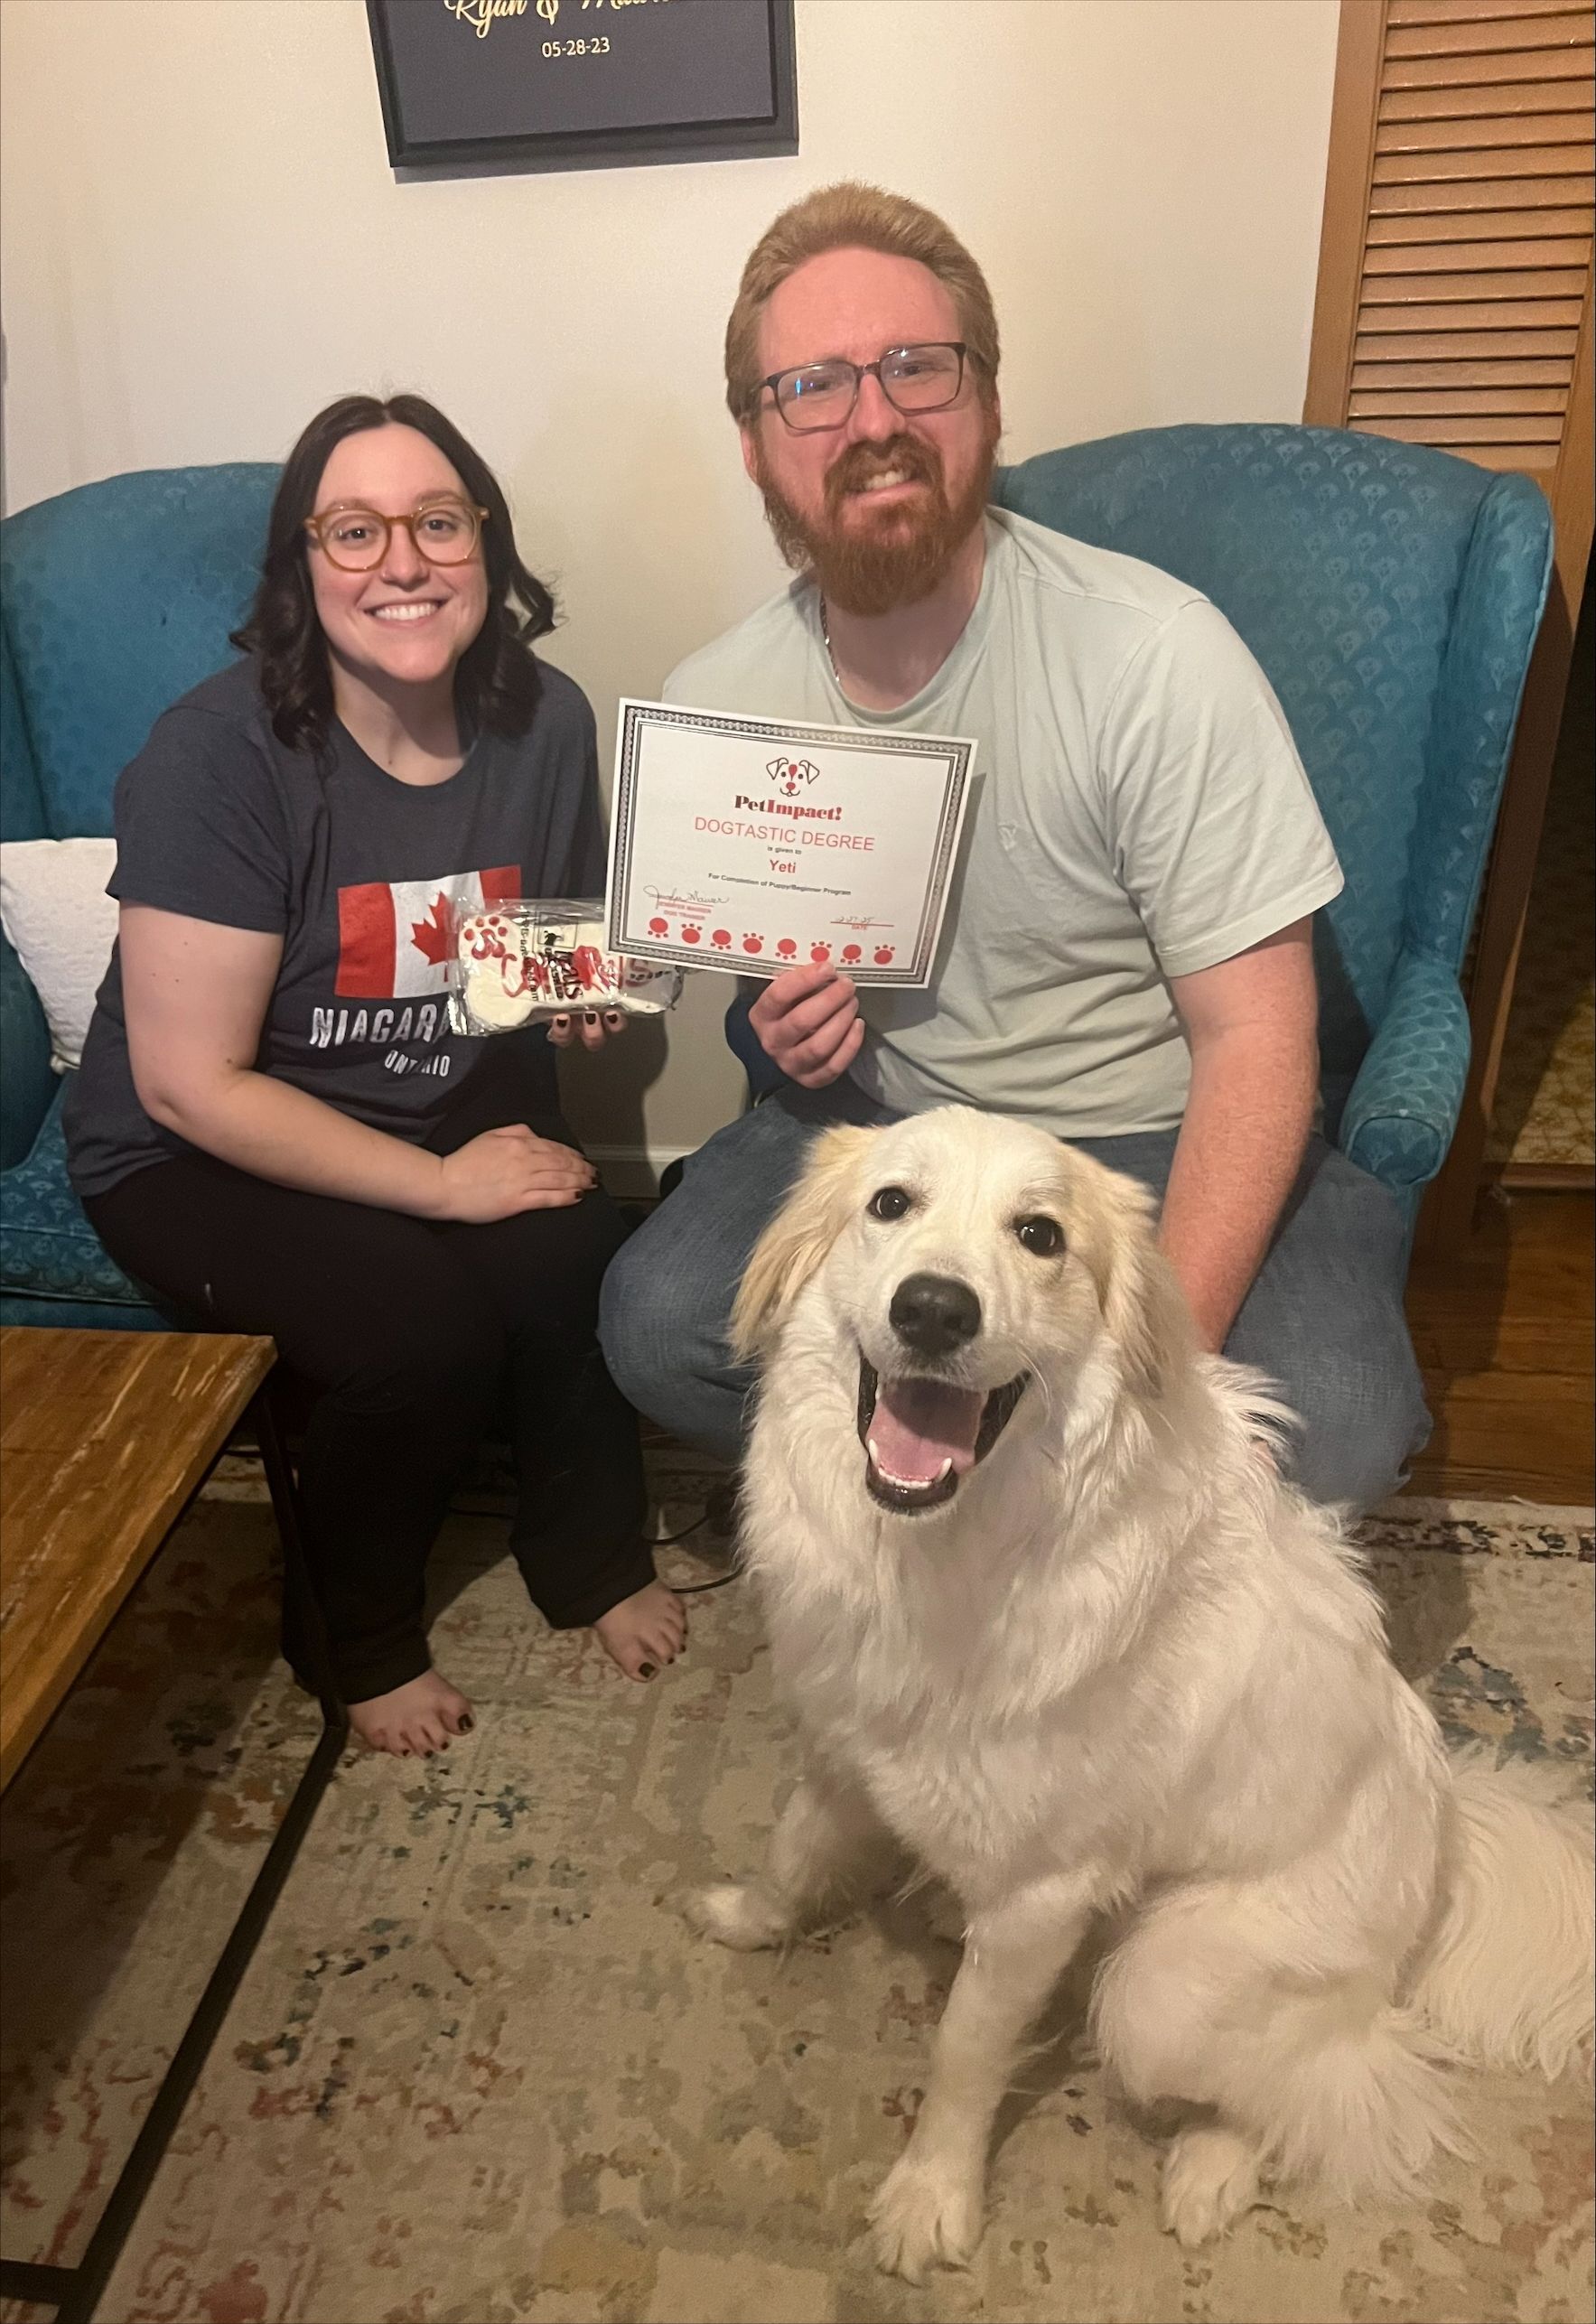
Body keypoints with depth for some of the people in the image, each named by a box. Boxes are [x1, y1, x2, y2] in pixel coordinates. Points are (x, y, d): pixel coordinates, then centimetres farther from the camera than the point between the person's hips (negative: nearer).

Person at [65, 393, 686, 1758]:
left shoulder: (543, 724, -4)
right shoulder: (221, 755, -22)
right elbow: (189, 1085, -21)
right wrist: (441, 1184, -21)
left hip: (449, 1098, 5)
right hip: (200, 1157, -4)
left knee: (574, 1258, -23)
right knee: (419, 1326, -27)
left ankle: (593, 1556, 7)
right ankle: (367, 1637, 5)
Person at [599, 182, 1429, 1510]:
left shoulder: (1158, 656, -20)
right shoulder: (714, 701, -6)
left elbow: (1255, 1038, -19)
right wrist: (788, 1027, -13)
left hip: (1157, 1137, -2)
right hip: (882, 1112, 3)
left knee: (1329, 1431, -26)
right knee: (658, 1326, -20)